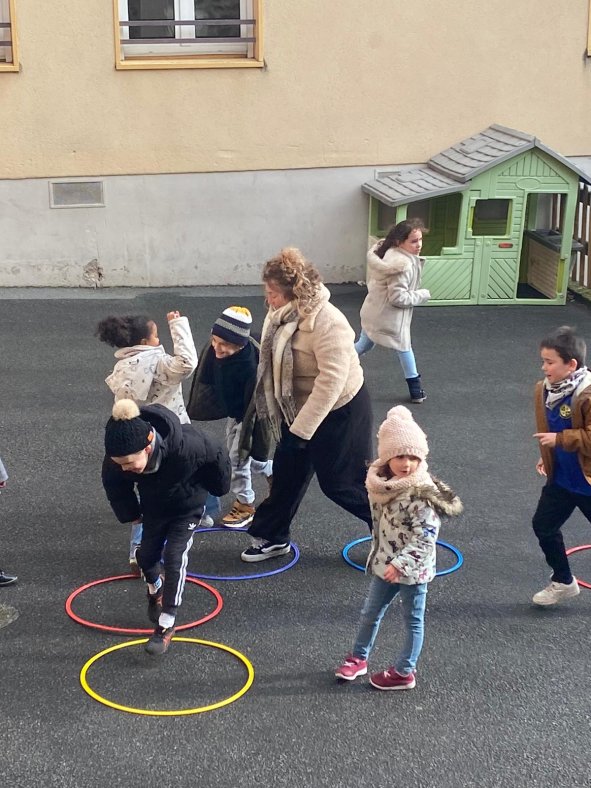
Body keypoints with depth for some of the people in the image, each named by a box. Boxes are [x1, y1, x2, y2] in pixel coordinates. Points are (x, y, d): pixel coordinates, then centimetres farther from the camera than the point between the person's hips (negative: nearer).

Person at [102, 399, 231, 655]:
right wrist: (129, 512, 0)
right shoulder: (116, 460, -34)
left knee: (175, 557, -11)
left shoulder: (186, 446, -44)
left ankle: (166, 624, 0)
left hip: (187, 507, -3)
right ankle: (156, 591, 48)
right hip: (153, 507, 4)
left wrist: (218, 487, -3)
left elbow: (217, 456, -20)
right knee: (146, 554, 13)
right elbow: (113, 485, -8)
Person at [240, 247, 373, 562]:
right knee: (286, 474, 14)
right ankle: (272, 537, 31)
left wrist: (301, 429, -28)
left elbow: (331, 382, -31)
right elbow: (273, 363, 9)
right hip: (298, 410, 8)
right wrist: (271, 409, 13)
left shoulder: (328, 323, -30)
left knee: (339, 482, 3)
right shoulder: (281, 315, -4)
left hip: (339, 412, -8)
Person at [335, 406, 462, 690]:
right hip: (384, 564, 7)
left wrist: (401, 563, -31)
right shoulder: (382, 485, -2)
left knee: (413, 620, 12)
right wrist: (377, 555, 16)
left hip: (412, 569, -7)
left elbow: (424, 538, -26)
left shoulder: (422, 494, -24)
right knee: (370, 613, 21)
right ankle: (358, 658, 40)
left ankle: (404, 672, 25)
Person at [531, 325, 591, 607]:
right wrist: (546, 456, 9)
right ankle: (563, 582, 35)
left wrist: (560, 439, -27)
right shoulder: (545, 389, -3)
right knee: (543, 525, 15)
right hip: (561, 478, 8)